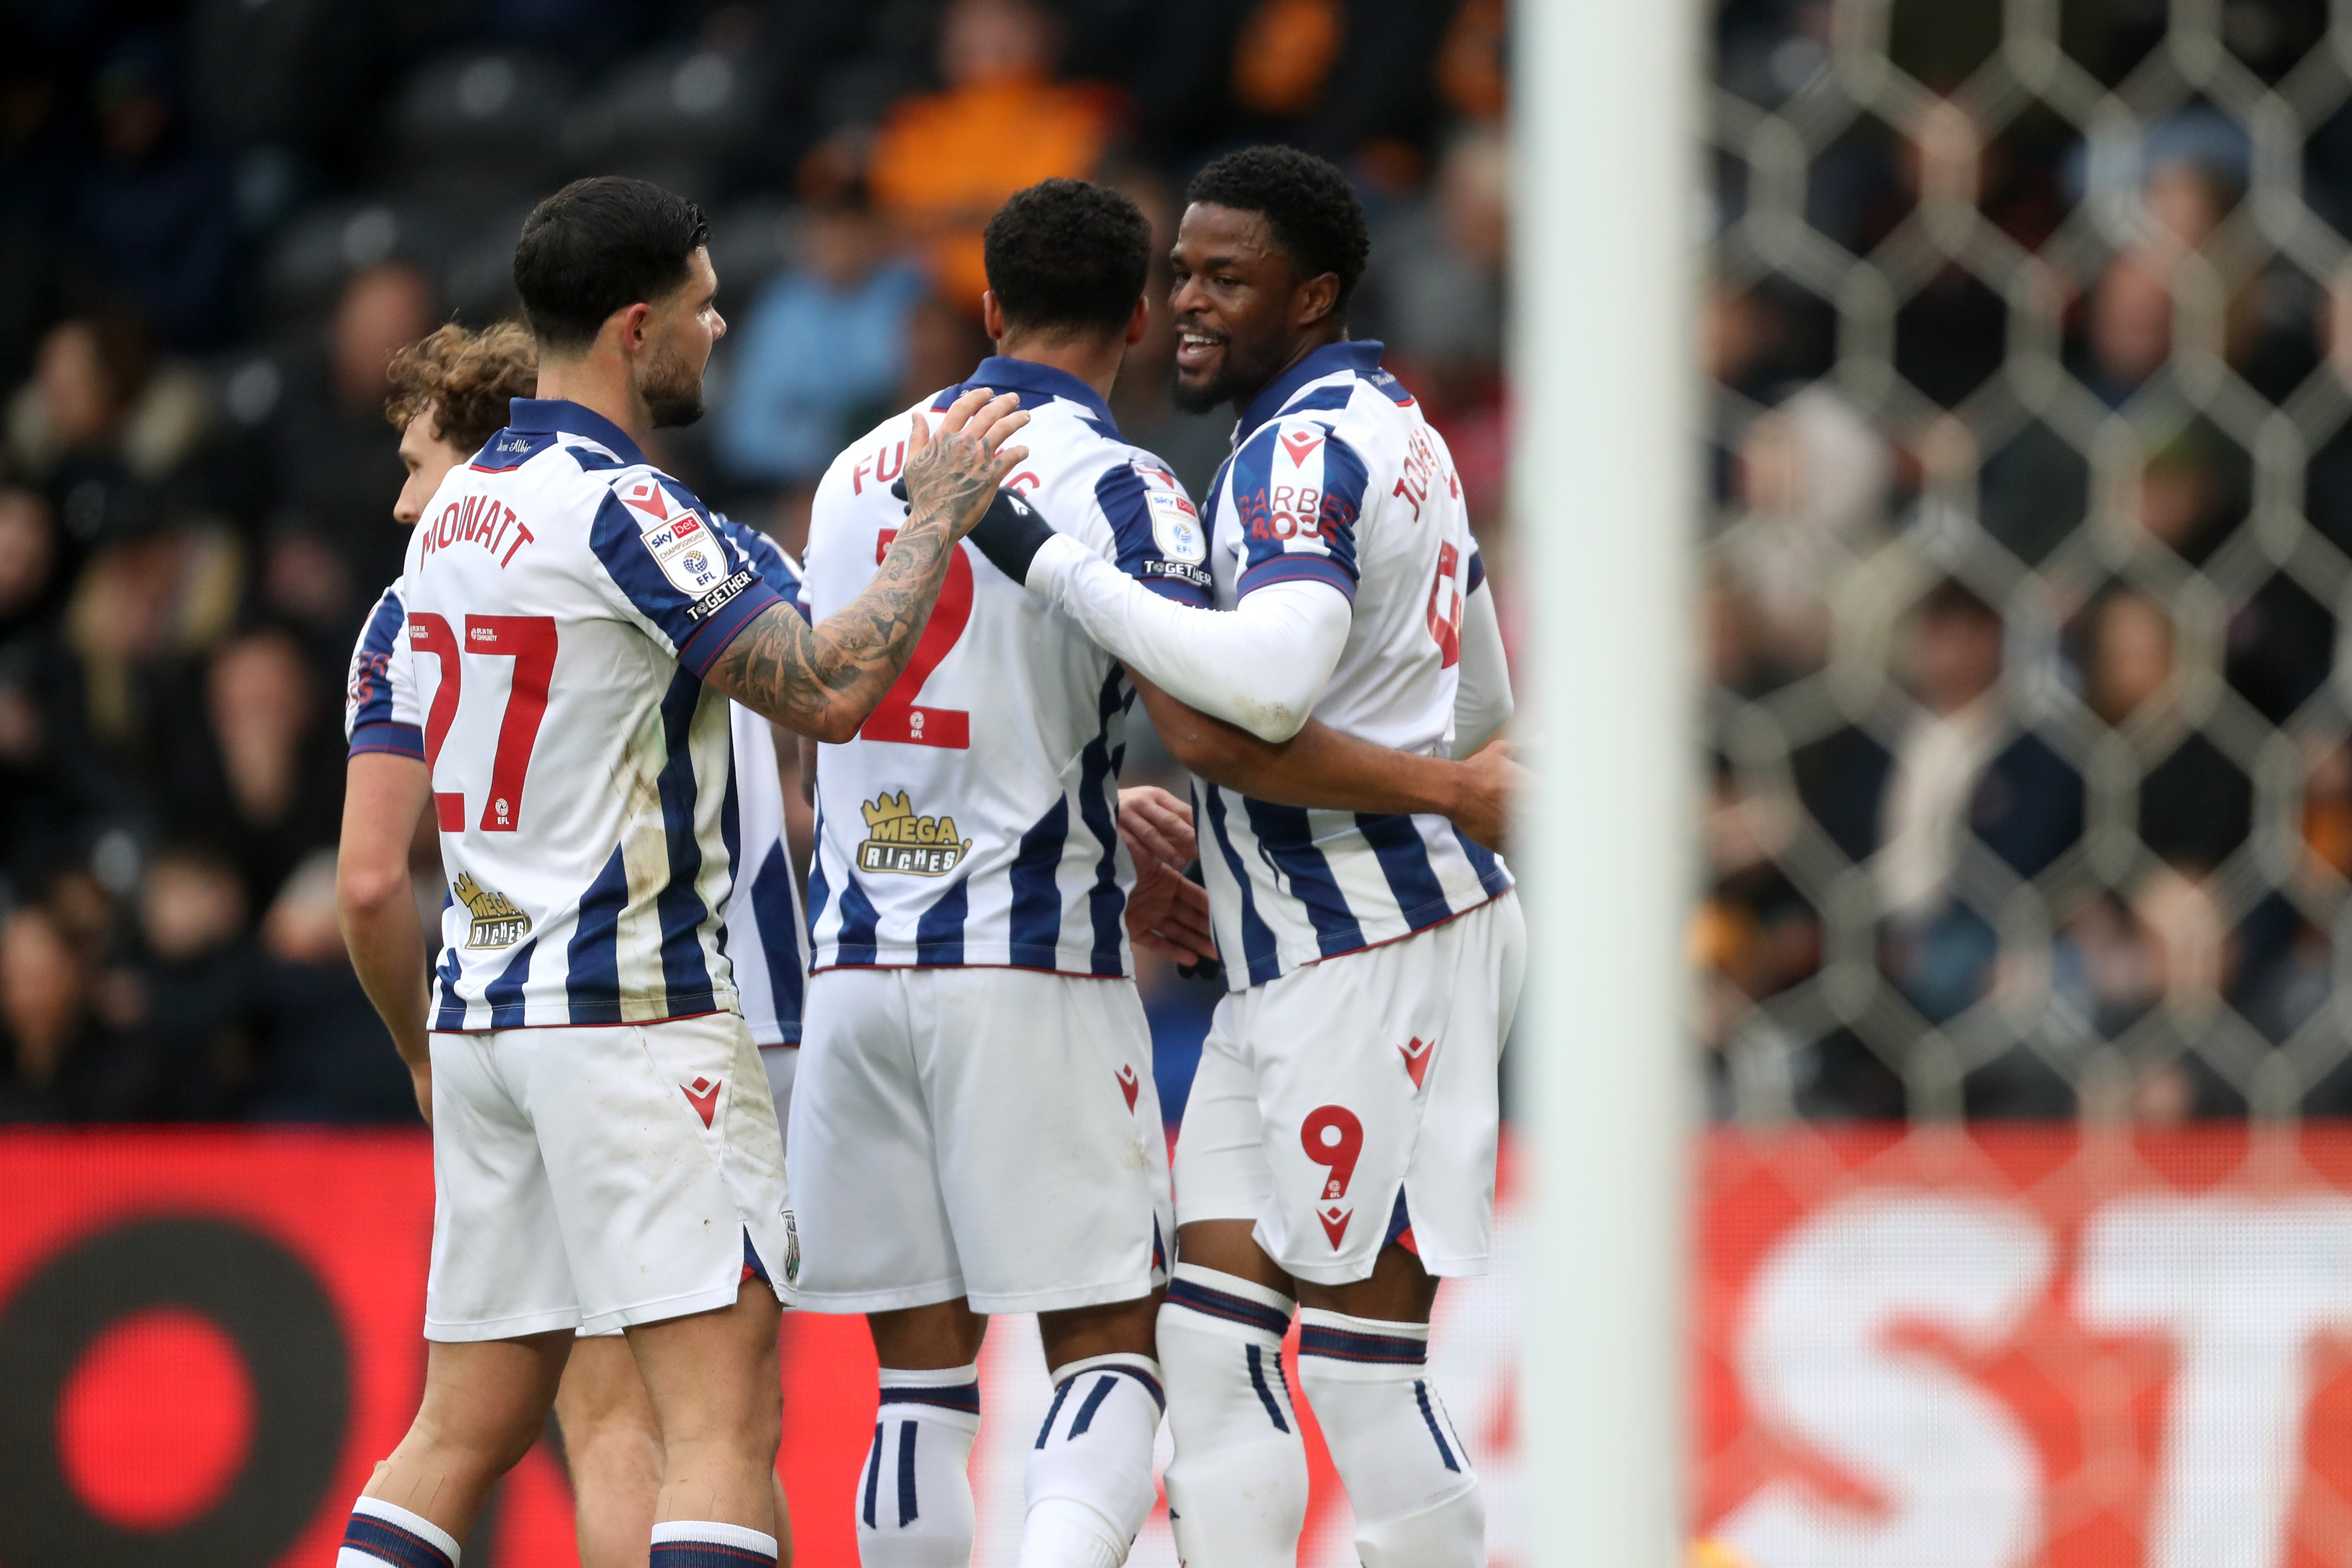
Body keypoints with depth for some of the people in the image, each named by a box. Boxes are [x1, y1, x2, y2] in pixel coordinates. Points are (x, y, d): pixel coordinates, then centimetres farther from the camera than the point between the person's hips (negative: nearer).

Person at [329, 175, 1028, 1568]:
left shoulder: (461, 508, 14)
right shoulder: (620, 509, -13)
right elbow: (830, 690, -19)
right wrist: (942, 517, -7)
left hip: (482, 1011, 9)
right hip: (633, 1007, -9)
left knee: (465, 1429, 10)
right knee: (726, 1416, -10)